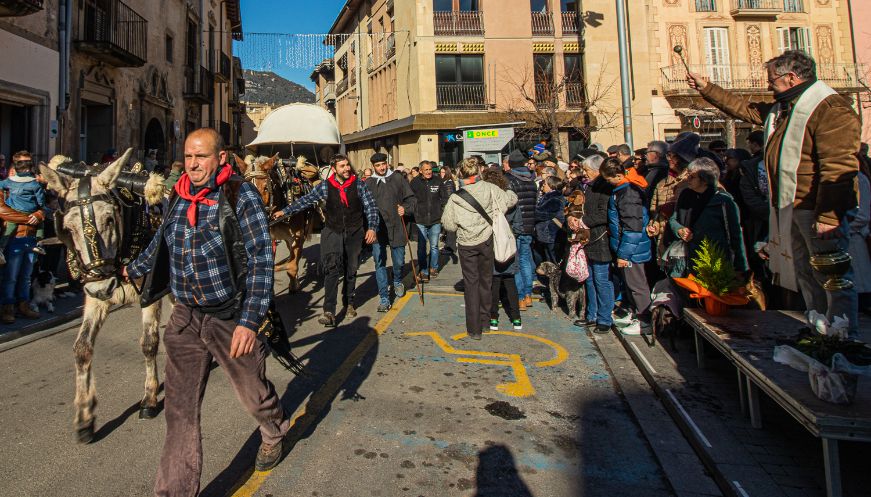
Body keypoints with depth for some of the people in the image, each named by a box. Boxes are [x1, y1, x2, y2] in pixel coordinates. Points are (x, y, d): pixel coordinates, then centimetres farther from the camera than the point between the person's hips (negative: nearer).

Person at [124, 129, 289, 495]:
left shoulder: (241, 196, -12)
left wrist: (250, 320, -24)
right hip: (186, 318, 4)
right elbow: (161, 241, 23)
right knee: (180, 409, 4)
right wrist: (134, 269, 39)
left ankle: (274, 434, 46)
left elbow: (261, 261, -17)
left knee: (253, 393, 13)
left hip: (231, 319, -4)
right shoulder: (178, 197, 4)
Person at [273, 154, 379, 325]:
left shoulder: (359, 185, -3)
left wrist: (372, 228, -11)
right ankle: (329, 312, -16)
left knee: (351, 270, 12)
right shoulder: (325, 186, -3)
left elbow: (371, 207, -1)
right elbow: (306, 200, 1)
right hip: (333, 232, -1)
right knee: (331, 269, -14)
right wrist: (285, 211, -1)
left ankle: (349, 303, 32)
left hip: (354, 233, 1)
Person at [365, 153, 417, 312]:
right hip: (377, 229, 0)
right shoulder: (368, 183, 5)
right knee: (379, 264, 0)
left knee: (399, 261, 10)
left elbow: (411, 199, 7)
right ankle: (384, 299, 8)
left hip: (396, 227, 0)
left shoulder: (398, 179, 4)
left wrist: (405, 209, -12)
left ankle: (397, 282, 43)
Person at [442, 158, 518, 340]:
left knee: (471, 283, 6)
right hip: (487, 240, 2)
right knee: (486, 280, 17)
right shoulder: (489, 188, -8)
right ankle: (485, 321, 29)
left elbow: (447, 224, -4)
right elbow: (511, 199, 0)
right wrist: (507, 192, 21)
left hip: (466, 244, -1)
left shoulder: (456, 197, -10)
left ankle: (474, 328, 7)